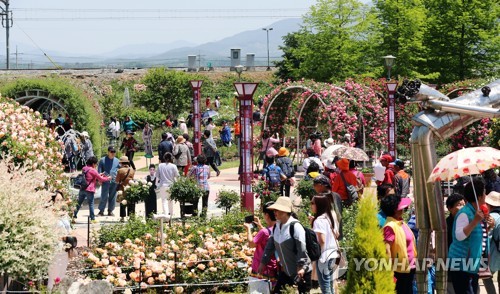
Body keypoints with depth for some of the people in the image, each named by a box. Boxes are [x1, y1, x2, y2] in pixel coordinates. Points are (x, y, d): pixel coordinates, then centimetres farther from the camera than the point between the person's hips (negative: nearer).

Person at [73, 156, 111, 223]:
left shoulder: (84, 169, 11)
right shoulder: (93, 170, -11)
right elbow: (100, 179, -2)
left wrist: (99, 175, 27)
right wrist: (108, 178, 14)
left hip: (82, 189, 6)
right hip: (89, 190, -6)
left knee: (79, 203, 12)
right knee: (91, 204, 2)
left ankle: (74, 217, 10)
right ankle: (92, 219, 5)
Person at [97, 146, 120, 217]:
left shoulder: (117, 161, 9)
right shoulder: (103, 160, 3)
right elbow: (99, 171, 4)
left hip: (114, 182, 3)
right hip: (105, 181, -3)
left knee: (112, 197, 7)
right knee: (104, 197, -5)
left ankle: (110, 211, 16)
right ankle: (101, 211, 1)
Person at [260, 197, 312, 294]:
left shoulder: (295, 226, -20)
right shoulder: (276, 227, 4)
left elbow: (302, 249, -22)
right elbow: (270, 246, 14)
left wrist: (301, 267, -25)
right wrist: (263, 262, 16)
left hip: (301, 271, -8)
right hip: (285, 269, 8)